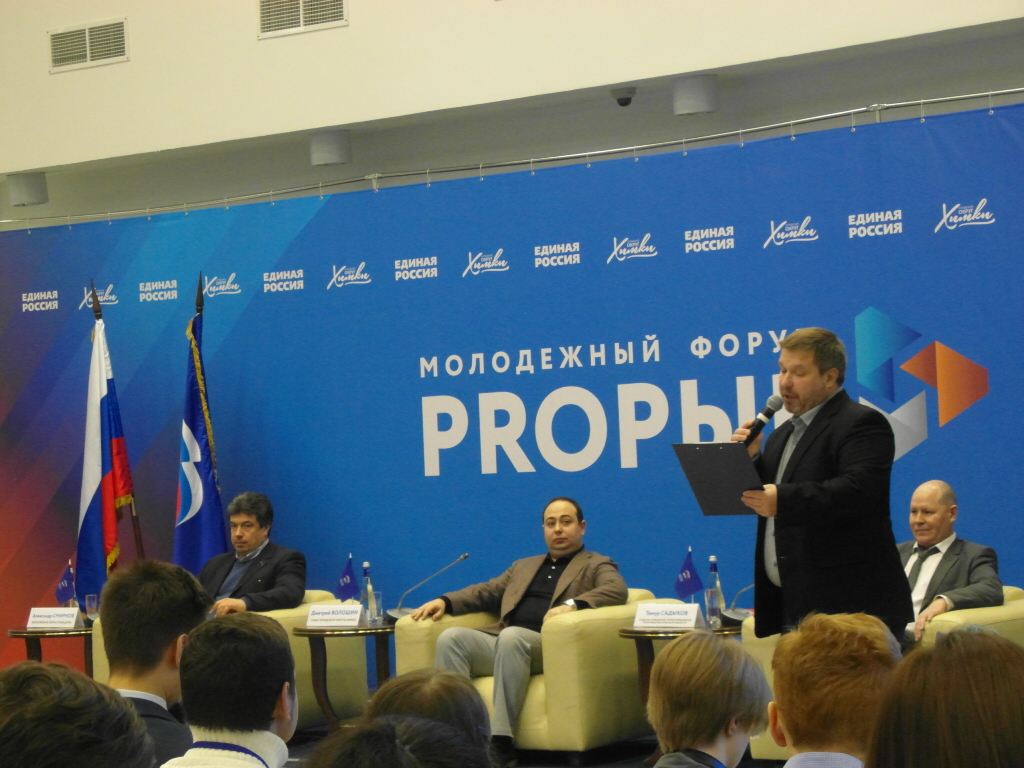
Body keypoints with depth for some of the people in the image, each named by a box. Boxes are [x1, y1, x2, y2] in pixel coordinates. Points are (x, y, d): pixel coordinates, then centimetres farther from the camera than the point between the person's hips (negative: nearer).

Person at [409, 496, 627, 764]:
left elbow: (617, 590, -6)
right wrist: (445, 601, 7)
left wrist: (573, 604, -25)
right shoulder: (523, 566, 33)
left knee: (511, 636, -37)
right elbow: (486, 592, 28)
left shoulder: (597, 565, 15)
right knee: (451, 637, -21)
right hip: (502, 644, 5)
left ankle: (501, 740, -41)